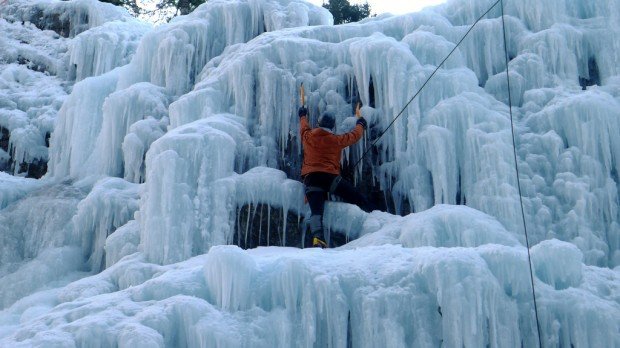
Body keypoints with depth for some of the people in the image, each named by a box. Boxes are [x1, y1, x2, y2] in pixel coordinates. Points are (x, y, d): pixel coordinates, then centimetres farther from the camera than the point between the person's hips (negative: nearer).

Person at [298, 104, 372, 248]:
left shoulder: (308, 136, 14)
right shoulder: (337, 140, 10)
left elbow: (304, 126, 39)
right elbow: (355, 135, 26)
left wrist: (303, 115, 61)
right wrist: (360, 122, 47)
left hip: (310, 179, 2)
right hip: (330, 178, -2)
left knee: (316, 211, -13)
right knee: (360, 201, 8)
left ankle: (317, 238, -35)